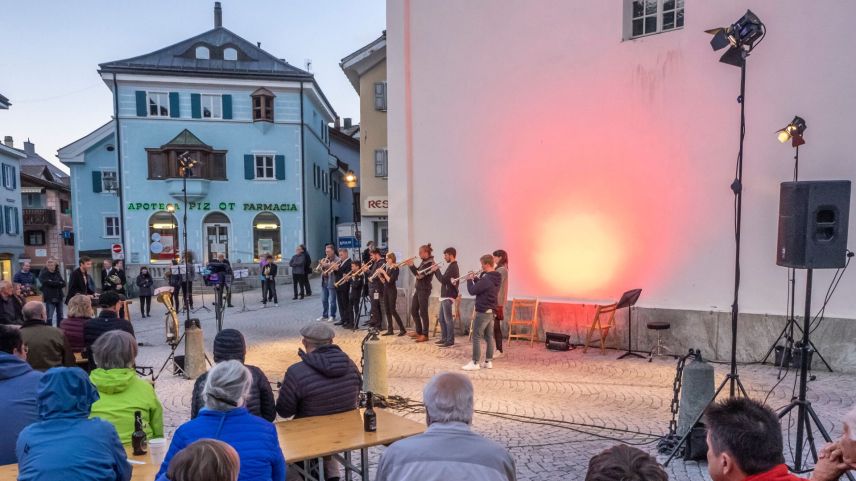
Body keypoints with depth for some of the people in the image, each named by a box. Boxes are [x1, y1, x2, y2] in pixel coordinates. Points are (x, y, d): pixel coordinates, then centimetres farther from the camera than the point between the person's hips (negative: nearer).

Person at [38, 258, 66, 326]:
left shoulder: (57, 273, 11)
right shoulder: (43, 274, -4)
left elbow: (63, 283, 1)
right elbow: (49, 282, -18)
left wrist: (54, 283, -15)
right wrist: (59, 283, -4)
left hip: (59, 297, 5)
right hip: (50, 298, -5)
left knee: (60, 316, 10)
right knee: (49, 317, -5)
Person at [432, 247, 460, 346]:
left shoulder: (453, 267, -15)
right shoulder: (452, 266, 17)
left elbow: (443, 280, -20)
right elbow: (444, 279, 19)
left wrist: (436, 270, -9)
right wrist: (436, 271, 8)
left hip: (448, 296, -10)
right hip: (445, 296, 10)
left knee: (448, 319, -7)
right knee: (441, 319, 14)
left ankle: (450, 341, -3)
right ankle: (444, 338, 20)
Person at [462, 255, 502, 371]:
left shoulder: (486, 279, -22)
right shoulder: (496, 278, 9)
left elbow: (472, 291, -18)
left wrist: (469, 280, -3)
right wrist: (476, 279, 10)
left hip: (482, 312, -9)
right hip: (491, 311, 9)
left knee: (476, 337, -3)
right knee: (489, 337, 12)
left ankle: (475, 363, 0)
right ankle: (489, 362, 17)